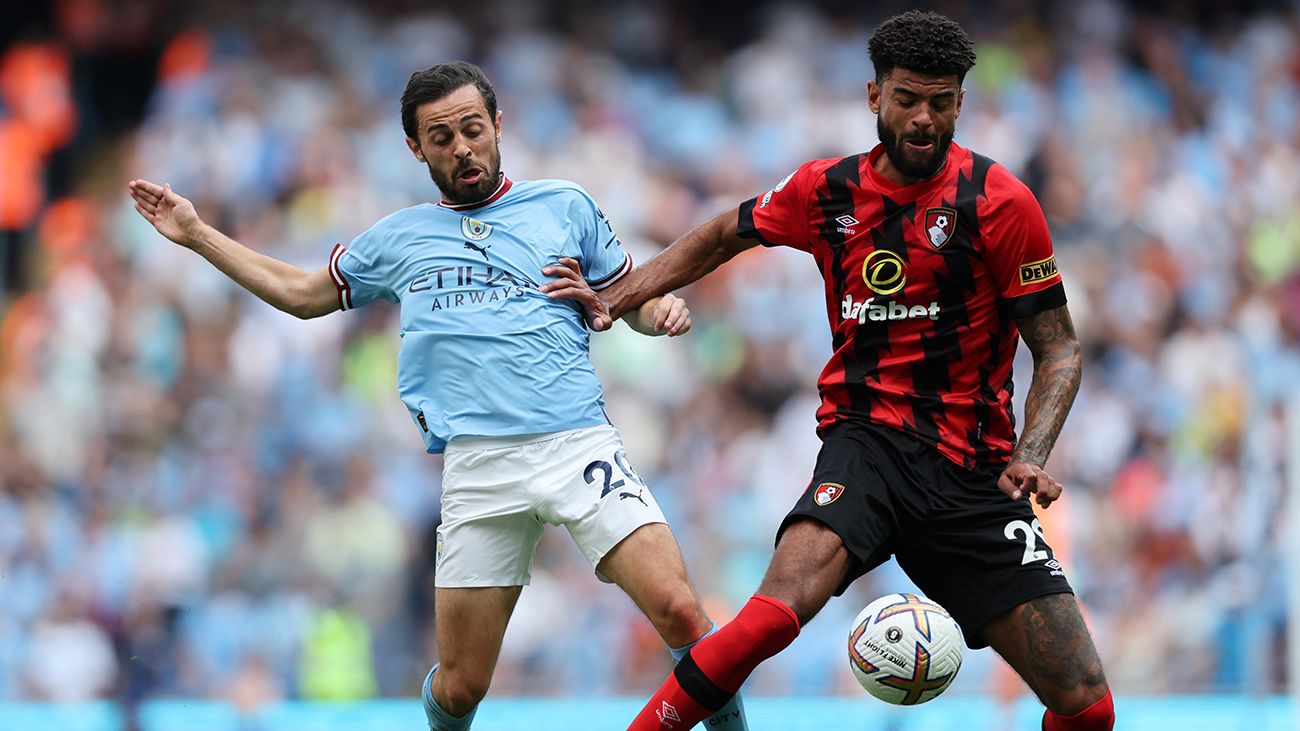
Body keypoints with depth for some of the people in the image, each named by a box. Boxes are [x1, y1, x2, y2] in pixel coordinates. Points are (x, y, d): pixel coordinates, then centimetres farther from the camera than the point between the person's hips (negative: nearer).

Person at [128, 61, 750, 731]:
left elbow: (634, 300, 21)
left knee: (680, 613, -20)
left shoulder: (564, 207, 15)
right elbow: (303, 293, 32)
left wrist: (664, 310, -2)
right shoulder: (399, 239, 19)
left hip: (579, 443, -1)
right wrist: (196, 236, 31)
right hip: (478, 466, 1)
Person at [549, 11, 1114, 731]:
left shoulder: (1000, 202, -3)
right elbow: (722, 236, 25)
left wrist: (1030, 456, -15)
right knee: (778, 611, -32)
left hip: (974, 473, 0)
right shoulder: (827, 190, 5)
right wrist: (617, 298, 19)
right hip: (868, 436, 0)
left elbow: (1059, 349, 1)